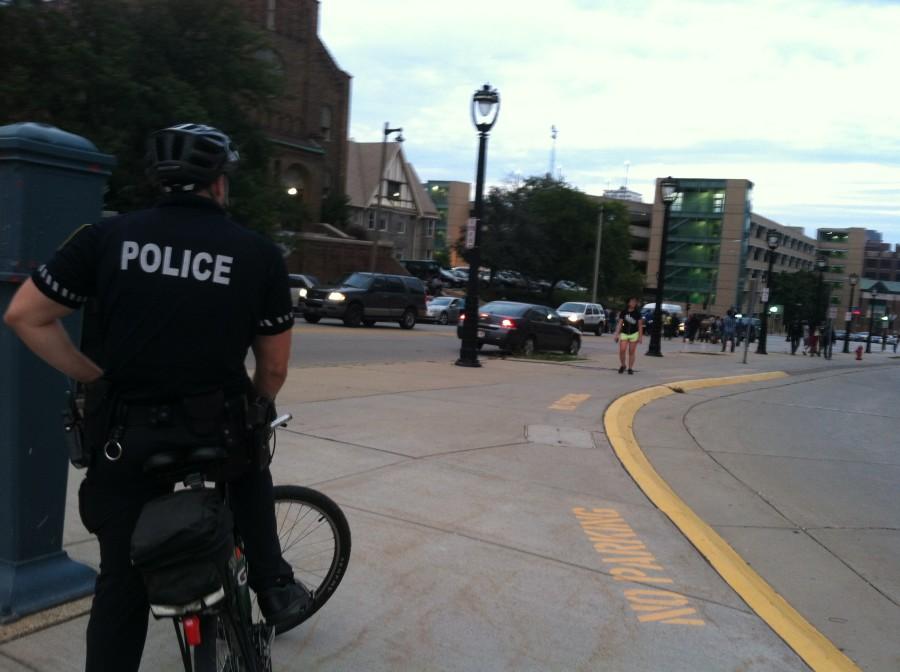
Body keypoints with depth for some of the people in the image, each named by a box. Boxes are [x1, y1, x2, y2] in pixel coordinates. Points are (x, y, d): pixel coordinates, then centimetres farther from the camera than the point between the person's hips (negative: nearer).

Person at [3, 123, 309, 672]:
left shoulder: (107, 237, 0)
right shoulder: (260, 254, -4)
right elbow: (274, 368, 1)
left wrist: (95, 378, 9)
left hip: (127, 436, 1)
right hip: (218, 433, 0)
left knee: (122, 581, 16)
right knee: (250, 466, 33)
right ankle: (274, 586, 30)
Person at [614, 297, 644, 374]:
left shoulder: (637, 313, 3)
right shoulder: (623, 312, 4)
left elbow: (640, 326, 4)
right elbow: (619, 324, 6)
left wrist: (640, 337, -1)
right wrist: (617, 334, 1)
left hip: (634, 334, 0)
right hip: (624, 334, 0)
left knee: (631, 352, 1)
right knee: (622, 350, -12)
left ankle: (630, 368, 9)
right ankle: (623, 365, 8)